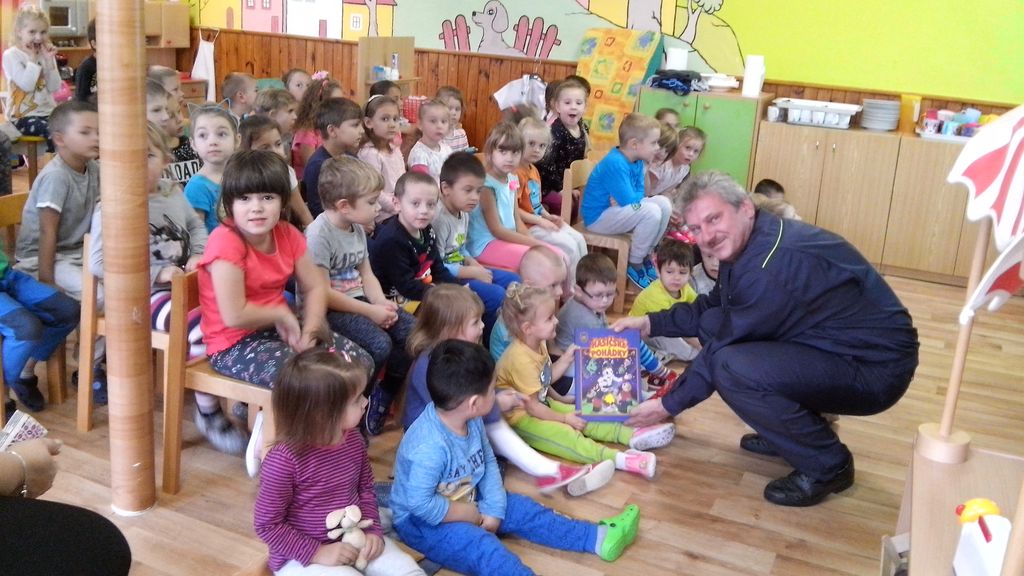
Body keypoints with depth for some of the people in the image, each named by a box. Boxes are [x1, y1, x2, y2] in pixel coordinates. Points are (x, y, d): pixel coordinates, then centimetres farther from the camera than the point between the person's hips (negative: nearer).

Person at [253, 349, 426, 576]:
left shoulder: (353, 438, -3)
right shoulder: (284, 460, -24)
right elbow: (266, 524, -16)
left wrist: (373, 530, -4)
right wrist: (316, 552, -19)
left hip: (354, 540, 6)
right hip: (301, 556, -6)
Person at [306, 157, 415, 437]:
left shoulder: (358, 228, 8)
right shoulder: (320, 233, -19)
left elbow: (366, 274, 11)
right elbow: (322, 293, -21)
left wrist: (381, 303, -10)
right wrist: (370, 311, -20)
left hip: (358, 300, 9)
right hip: (327, 310, -8)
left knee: (411, 331, -6)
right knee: (379, 344, -28)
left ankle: (382, 397, 11)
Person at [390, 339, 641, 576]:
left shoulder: (471, 421, -8)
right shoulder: (429, 447, -35)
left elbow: (488, 463, 2)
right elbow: (420, 504, -33)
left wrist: (493, 509, -8)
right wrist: (468, 515, -21)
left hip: (468, 503, 8)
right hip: (424, 521, -8)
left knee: (524, 510, 2)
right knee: (481, 547, -29)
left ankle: (599, 538, 6)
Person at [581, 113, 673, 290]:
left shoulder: (637, 162, 3)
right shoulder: (615, 163, -26)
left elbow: (639, 193, 5)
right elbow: (628, 199, -27)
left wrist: (624, 199, -16)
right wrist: (625, 200, -5)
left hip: (615, 210, 9)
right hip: (597, 218, -9)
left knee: (664, 204, 1)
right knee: (651, 212, -25)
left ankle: (645, 255, 12)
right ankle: (634, 265, -7)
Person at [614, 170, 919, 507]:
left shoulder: (774, 264, -28)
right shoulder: (747, 243, 2)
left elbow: (727, 343, -20)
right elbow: (712, 309, 17)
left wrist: (669, 405, -9)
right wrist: (650, 323, 7)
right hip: (831, 349, 10)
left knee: (734, 367, -29)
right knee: (713, 327, 7)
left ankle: (827, 465, -7)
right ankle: (785, 432, 18)